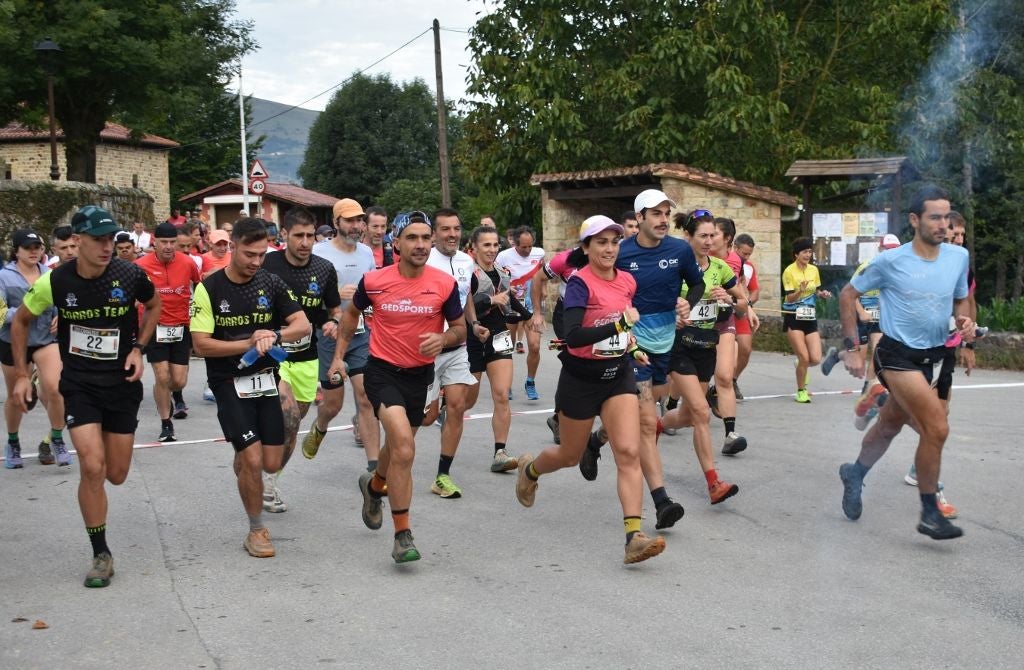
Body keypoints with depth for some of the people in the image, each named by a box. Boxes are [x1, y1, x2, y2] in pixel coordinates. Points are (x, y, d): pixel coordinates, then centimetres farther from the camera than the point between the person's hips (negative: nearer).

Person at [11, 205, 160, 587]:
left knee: (116, 475, 8)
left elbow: (154, 305, 11)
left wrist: (138, 348, -2)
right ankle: (101, 555, 0)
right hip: (78, 384, -1)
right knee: (92, 467, -16)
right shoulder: (55, 281, -13)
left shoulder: (130, 276, -12)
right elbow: (21, 321, 5)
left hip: (122, 383, 1)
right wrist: (22, 375, 3)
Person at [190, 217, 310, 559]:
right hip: (229, 383, -4)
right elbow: (201, 344, -12)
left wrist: (274, 335, -24)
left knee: (272, 464, 5)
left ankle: (241, 461, 42)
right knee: (253, 460, -12)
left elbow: (303, 325, -4)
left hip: (265, 380, 4)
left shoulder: (271, 282, -1)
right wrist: (249, 343, -20)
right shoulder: (209, 288, -10)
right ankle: (256, 530, 9)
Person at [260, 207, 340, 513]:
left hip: (306, 359, 4)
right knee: (289, 418, -24)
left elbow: (335, 310, 12)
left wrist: (332, 322, -11)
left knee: (291, 428, 14)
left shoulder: (324, 269, -2)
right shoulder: (267, 265, -13)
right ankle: (266, 479, -2)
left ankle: (270, 481, 35)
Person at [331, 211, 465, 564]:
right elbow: (351, 313, 10)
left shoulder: (445, 284, -9)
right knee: (404, 446, -22)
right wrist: (338, 356, 9)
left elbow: (460, 328, 2)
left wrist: (443, 339, -19)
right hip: (382, 371, -3)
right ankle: (403, 535, -13)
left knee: (398, 448, 22)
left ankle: (374, 486, 58)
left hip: (419, 375, 3)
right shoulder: (374, 281, -10)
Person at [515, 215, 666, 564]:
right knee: (570, 455, 15)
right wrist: (619, 325, -37)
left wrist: (631, 346, 9)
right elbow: (572, 336, -31)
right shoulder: (580, 283, -18)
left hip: (619, 374, 4)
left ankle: (634, 536, -16)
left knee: (629, 452, -13)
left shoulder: (627, 282, 2)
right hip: (581, 378, -4)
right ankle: (529, 469, 49)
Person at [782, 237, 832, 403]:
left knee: (816, 359, -6)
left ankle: (801, 366, 30)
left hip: (810, 317, 5)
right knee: (804, 358, -10)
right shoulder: (789, 271, -9)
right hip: (793, 317, -5)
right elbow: (790, 298, -13)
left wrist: (823, 294, -4)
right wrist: (800, 291, -32)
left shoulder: (814, 270, 6)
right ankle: (801, 391, 11)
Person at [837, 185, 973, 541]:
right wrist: (852, 347, -6)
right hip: (899, 355, -5)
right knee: (937, 428, -17)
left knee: (890, 425, 19)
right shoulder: (890, 261, -12)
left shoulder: (959, 256, 0)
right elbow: (848, 294, -1)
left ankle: (855, 474, 46)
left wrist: (965, 321, -7)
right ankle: (930, 514, -2)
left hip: (939, 355, 5)